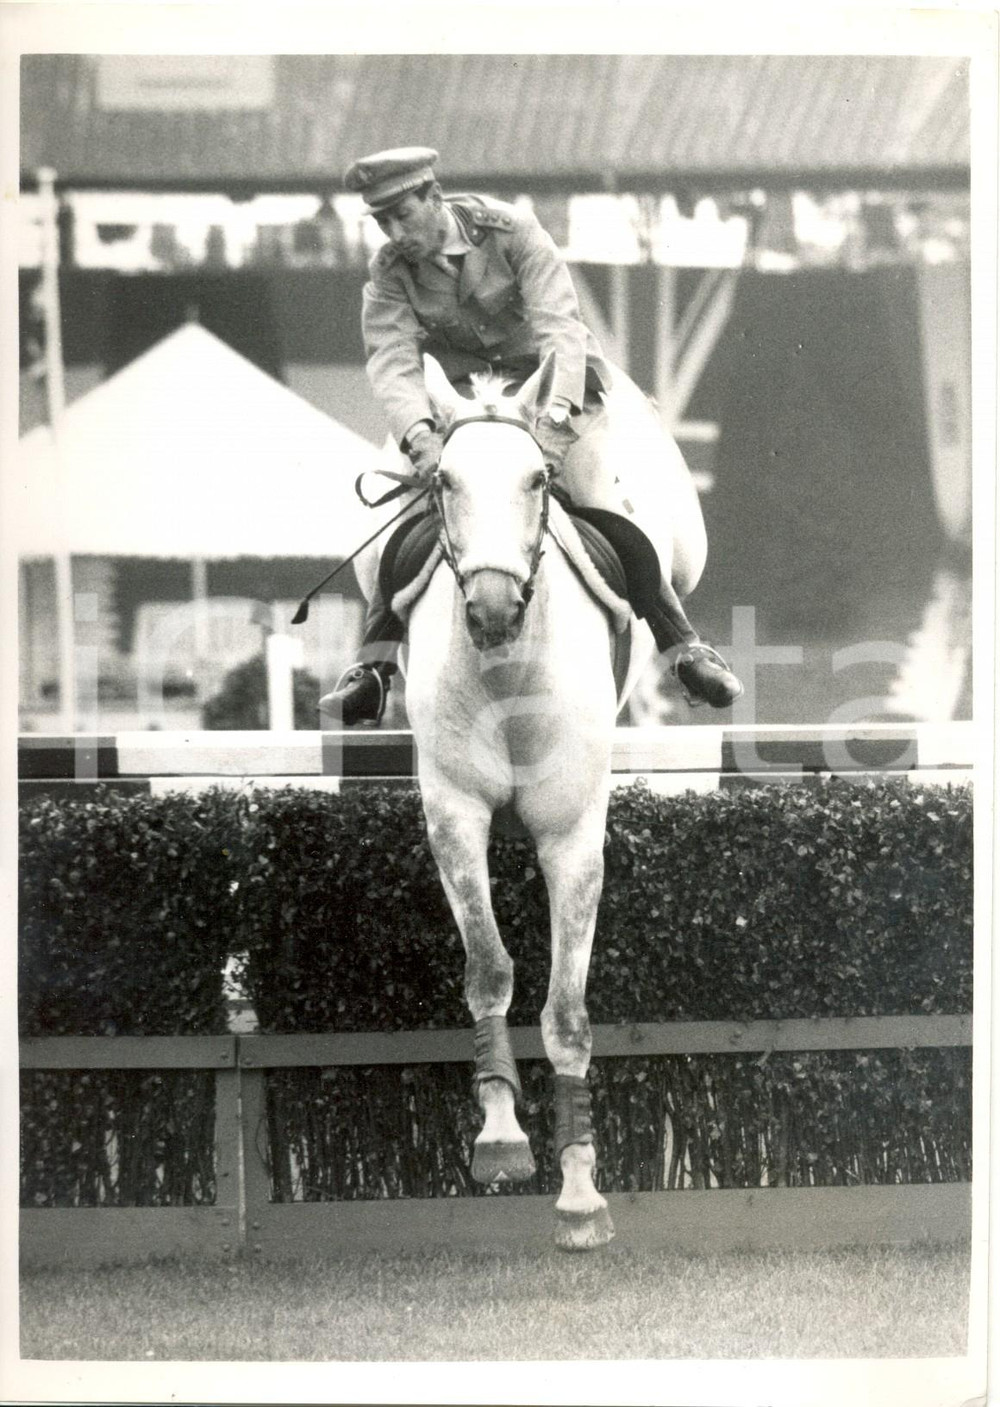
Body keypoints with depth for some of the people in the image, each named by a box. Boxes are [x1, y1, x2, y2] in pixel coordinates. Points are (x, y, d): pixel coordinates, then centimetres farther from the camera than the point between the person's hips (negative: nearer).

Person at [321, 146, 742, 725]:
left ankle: (686, 650, -12)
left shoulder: (511, 231, -17)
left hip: (555, 398, -3)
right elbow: (392, 362, -23)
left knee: (617, 523, -20)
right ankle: (373, 670, -12)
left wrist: (555, 415, -44)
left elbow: (559, 325, -27)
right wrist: (419, 433, -45)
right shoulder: (389, 275, -9)